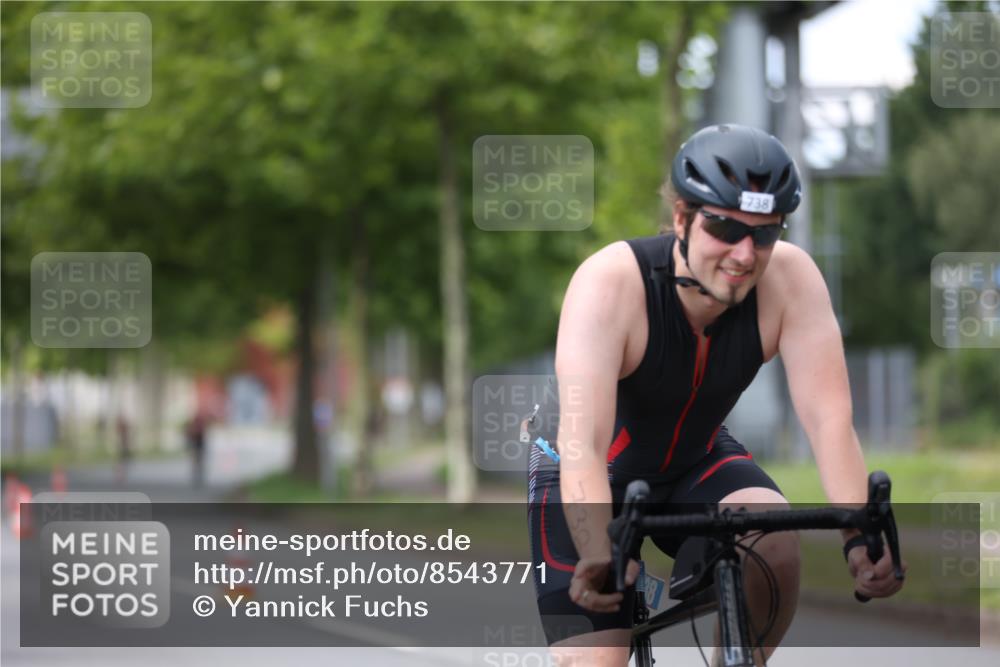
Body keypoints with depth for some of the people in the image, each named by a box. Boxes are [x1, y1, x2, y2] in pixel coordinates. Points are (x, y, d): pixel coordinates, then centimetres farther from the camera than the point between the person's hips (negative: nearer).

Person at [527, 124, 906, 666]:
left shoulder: (790, 279, -23)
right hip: (594, 479, -3)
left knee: (775, 542, -28)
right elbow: (582, 444, -42)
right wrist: (600, 557, -58)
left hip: (695, 465, 3)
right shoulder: (612, 282, -32)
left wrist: (862, 535, -46)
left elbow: (829, 416, -29)